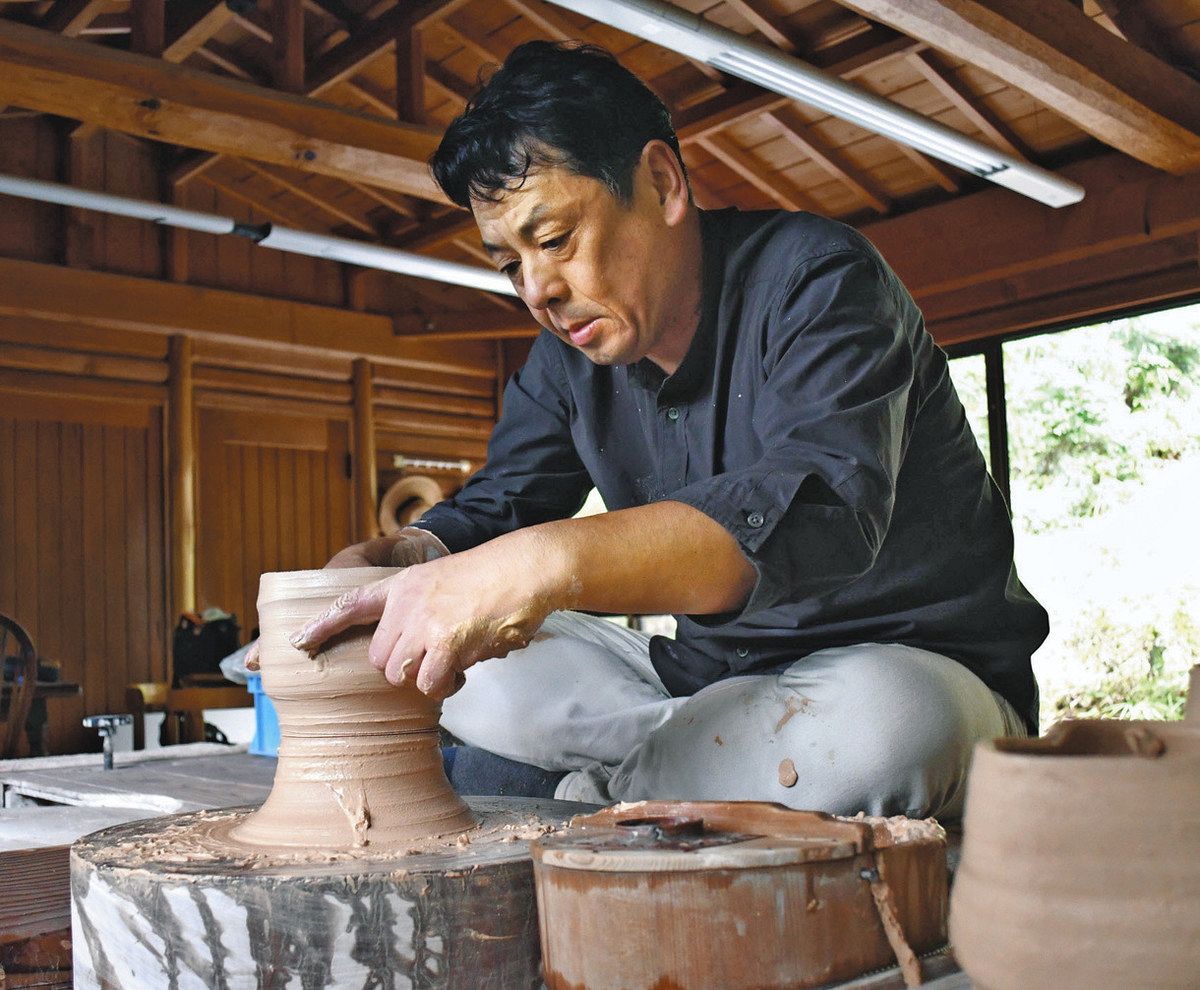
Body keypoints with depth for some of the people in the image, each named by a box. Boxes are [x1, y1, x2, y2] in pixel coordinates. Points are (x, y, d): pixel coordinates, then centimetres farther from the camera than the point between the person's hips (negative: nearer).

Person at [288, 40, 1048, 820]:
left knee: (881, 719, -40)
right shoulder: (570, 351, 4)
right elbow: (494, 507, 7)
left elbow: (824, 509, -36)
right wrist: (404, 558, -18)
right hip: (714, 675, 6)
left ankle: (590, 789, -16)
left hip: (917, 669, -5)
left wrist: (550, 562, -49)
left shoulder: (813, 279, -18)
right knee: (461, 664, -4)